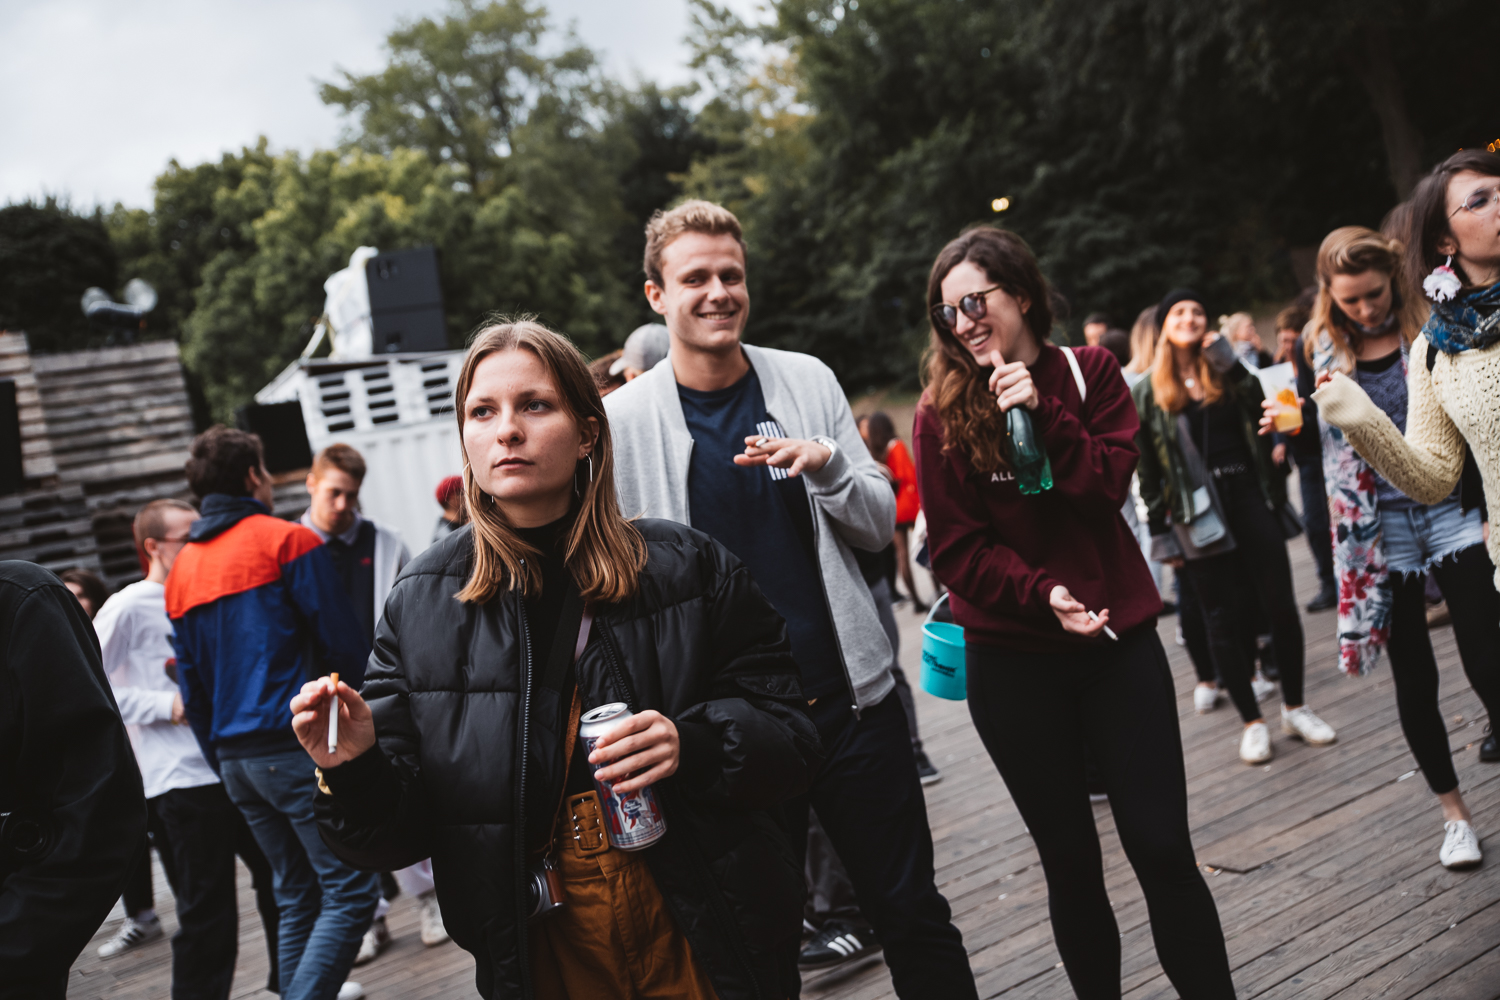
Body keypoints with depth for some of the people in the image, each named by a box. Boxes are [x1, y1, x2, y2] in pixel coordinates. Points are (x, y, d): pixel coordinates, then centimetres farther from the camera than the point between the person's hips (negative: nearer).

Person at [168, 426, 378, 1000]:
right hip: (303, 743, -8)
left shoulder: (181, 570, 15)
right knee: (350, 892, -6)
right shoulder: (287, 541, -5)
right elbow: (344, 643, -9)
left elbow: (191, 685, 16)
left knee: (296, 895, 16)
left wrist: (221, 764, 22)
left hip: (235, 758, 8)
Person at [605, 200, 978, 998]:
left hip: (849, 696, 2)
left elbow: (879, 526, 5)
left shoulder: (809, 381, 3)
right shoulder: (623, 418, -5)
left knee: (913, 914, 13)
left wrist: (827, 465, -15)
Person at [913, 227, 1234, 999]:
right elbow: (956, 549, -7)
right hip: (1012, 659, -1)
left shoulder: (1091, 373, 2)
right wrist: (1044, 594, -21)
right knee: (1070, 859, 10)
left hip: (1118, 638, 1)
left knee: (1163, 847, 1)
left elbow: (1110, 486, -8)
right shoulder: (942, 412, -5)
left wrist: (1041, 411, -18)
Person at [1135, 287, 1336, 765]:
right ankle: (1252, 722, 15)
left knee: (1280, 604, 3)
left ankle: (1295, 708, 20)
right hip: (1198, 514, -2)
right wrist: (1161, 534, -2)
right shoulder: (1148, 394, 3)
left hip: (1251, 497, 2)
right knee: (1222, 620, 3)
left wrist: (1230, 364, -11)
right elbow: (1147, 472, 1)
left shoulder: (1228, 374, 11)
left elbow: (1260, 413, -7)